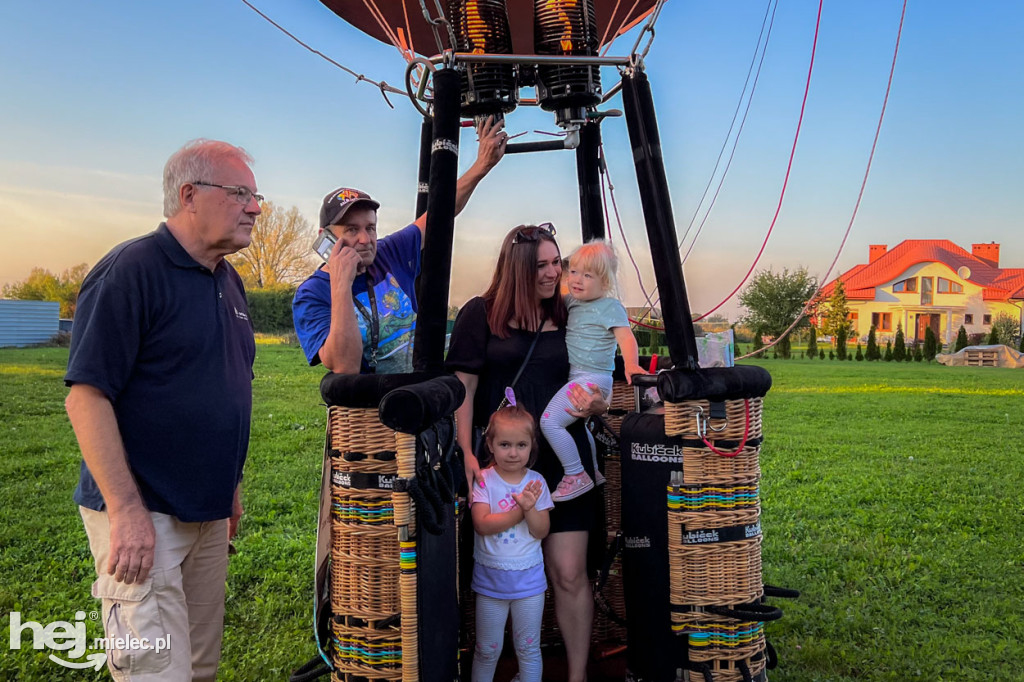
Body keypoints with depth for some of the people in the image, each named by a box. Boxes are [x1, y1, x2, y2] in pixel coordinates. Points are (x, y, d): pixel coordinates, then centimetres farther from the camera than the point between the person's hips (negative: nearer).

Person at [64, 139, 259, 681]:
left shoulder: (229, 282, 12)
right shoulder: (130, 271, -13)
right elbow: (87, 394, -18)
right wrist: (126, 509, -22)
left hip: (209, 514, 8)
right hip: (142, 514, -8)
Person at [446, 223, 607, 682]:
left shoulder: (568, 320, 10)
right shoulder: (481, 314, 0)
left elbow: (597, 396, 15)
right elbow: (462, 389, -3)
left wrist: (594, 404, -9)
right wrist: (467, 453, -12)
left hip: (562, 462, 2)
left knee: (568, 573, 0)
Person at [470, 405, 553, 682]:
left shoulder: (536, 482, -5)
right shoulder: (483, 480, -10)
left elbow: (542, 531, -7)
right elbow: (483, 524, -20)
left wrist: (530, 507, -24)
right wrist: (520, 508, -24)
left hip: (529, 578, 1)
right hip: (490, 577, -1)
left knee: (529, 649, 13)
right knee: (487, 649, 15)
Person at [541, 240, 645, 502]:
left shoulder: (610, 307, -12)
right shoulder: (571, 301, 11)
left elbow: (626, 337, -25)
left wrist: (631, 364, -43)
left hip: (592, 378, -10)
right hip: (575, 377, 10)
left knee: (550, 421, -18)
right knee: (576, 421, 28)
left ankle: (576, 477, -7)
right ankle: (593, 470, 44)